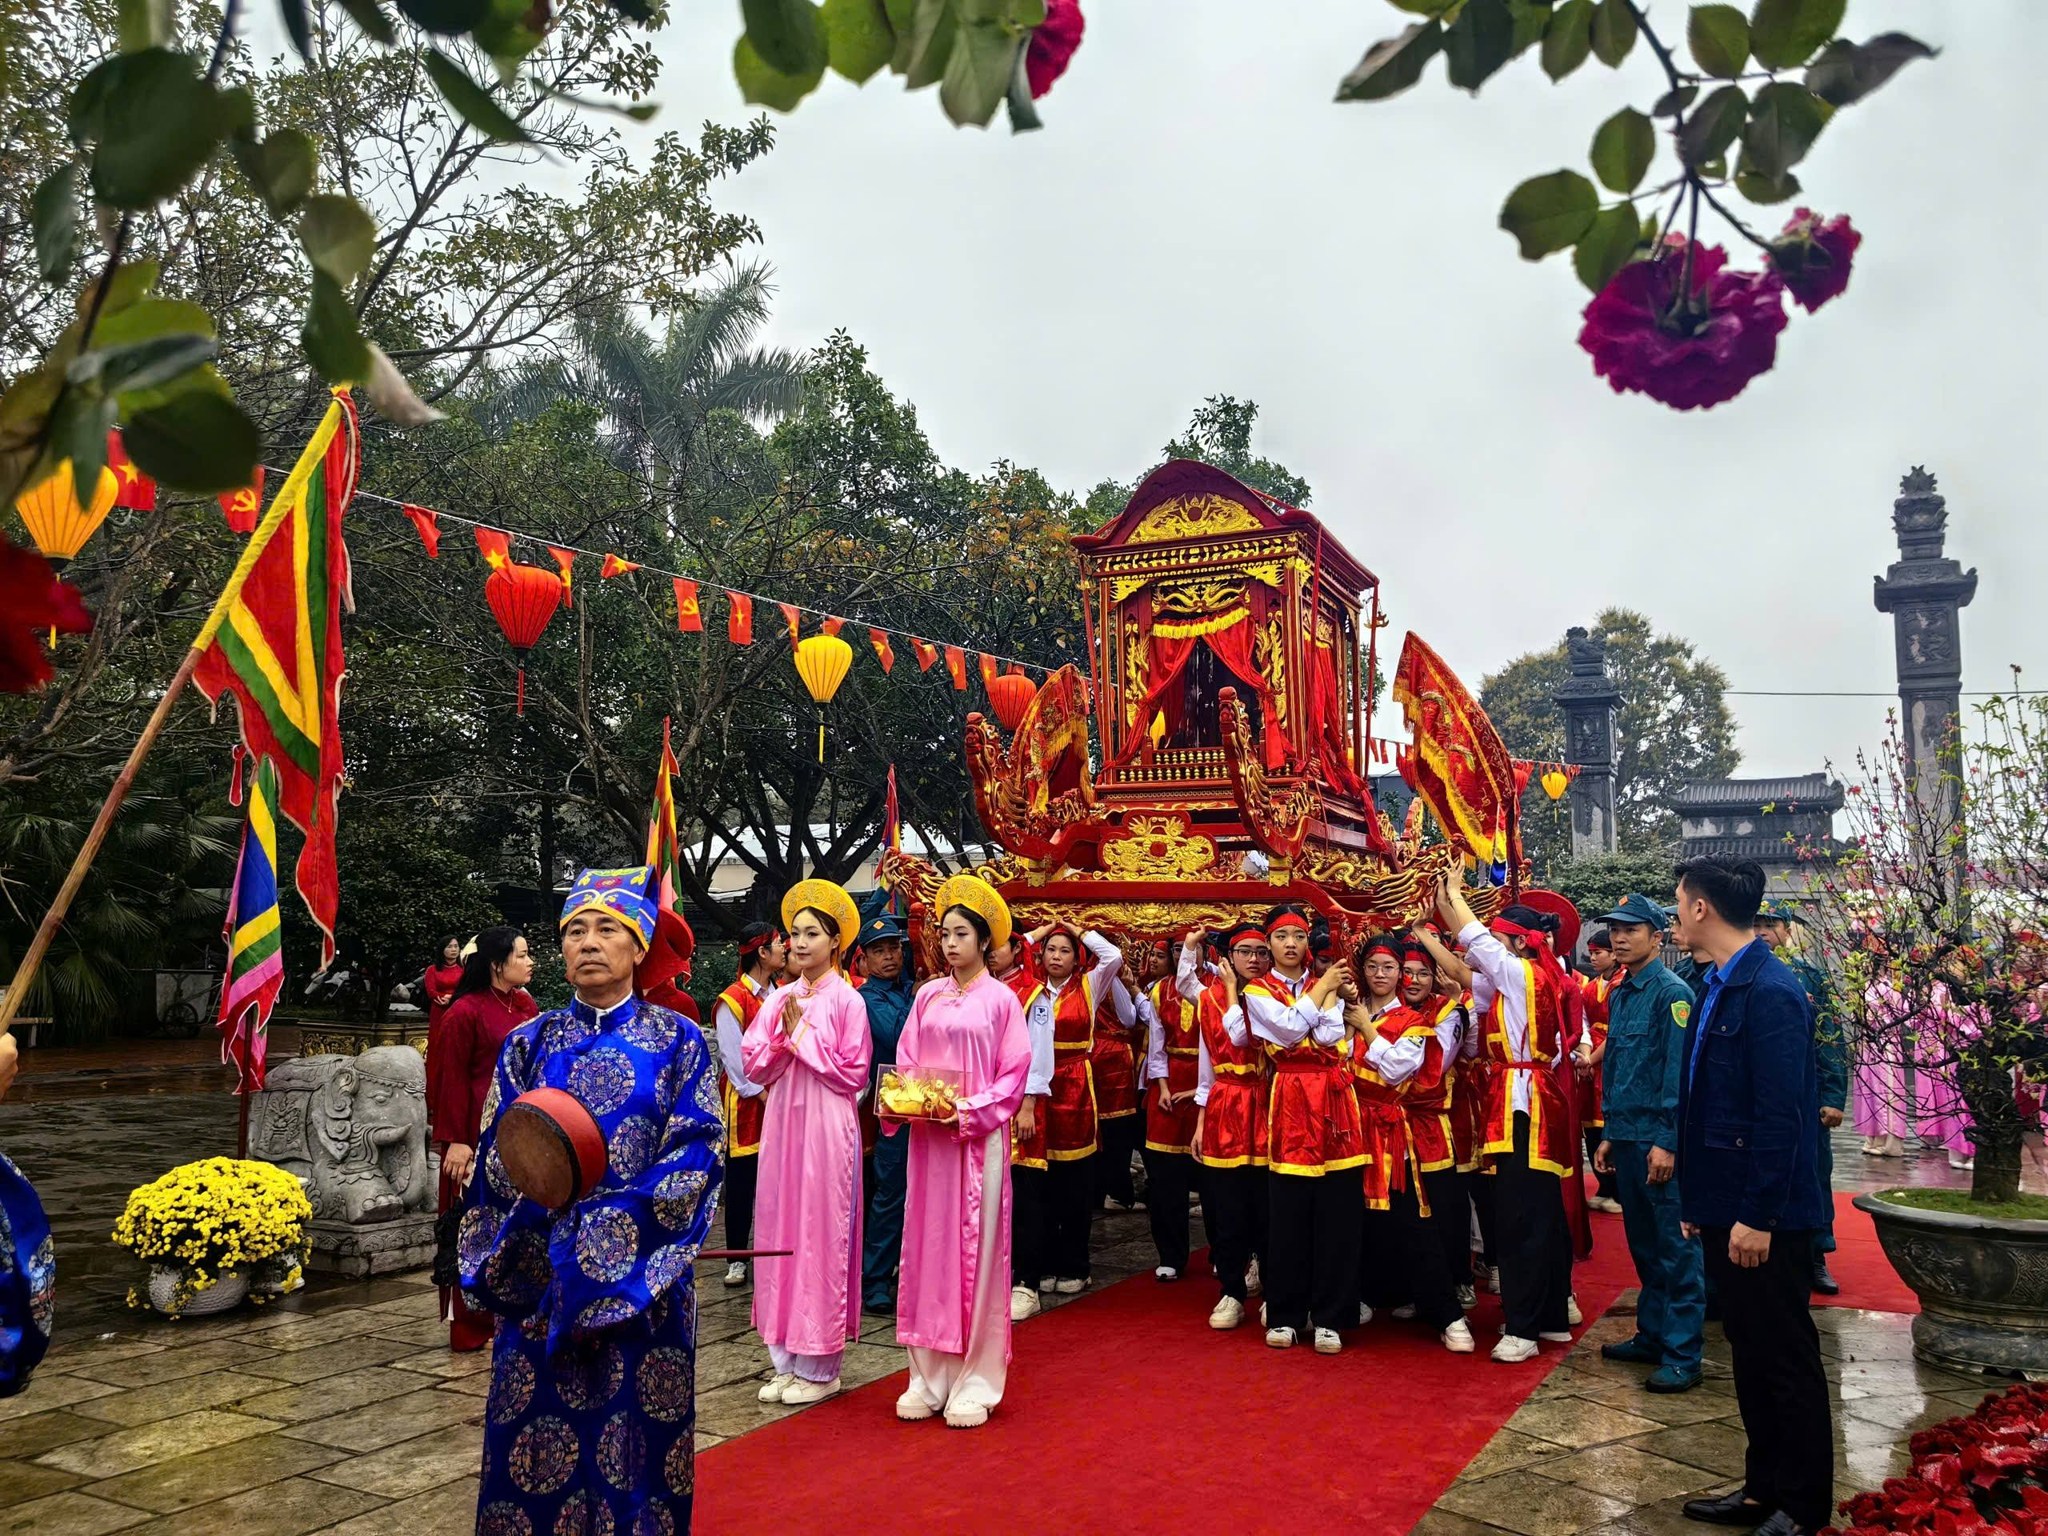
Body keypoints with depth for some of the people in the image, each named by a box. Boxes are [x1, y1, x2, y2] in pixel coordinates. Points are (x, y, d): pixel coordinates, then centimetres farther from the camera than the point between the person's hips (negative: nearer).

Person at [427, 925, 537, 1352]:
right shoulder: (466, 1012, -9)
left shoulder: (527, 1008, 10)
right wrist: (455, 1140, -14)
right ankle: (469, 1328, 15)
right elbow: (451, 1080, -10)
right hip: (479, 1136, -6)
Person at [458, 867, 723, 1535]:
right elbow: (497, 1158, 3)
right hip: (541, 1272, 2)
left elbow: (699, 1153, -7)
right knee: (534, 1444, 5)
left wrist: (612, 1216, -17)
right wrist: (555, 1208, -15)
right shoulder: (529, 1042, 7)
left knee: (634, 1445, 3)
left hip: (645, 1273, -2)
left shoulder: (677, 1040, 0)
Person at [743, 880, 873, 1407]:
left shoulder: (847, 1000, -6)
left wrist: (803, 1035, -10)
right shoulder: (778, 999, 10)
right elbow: (755, 1065, 7)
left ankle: (820, 1368, 10)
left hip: (827, 1127, -6)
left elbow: (853, 1074, -10)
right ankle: (786, 1362, 19)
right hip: (782, 1124, 6)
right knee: (779, 1232, 8)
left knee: (822, 1238, -1)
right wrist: (786, 1035, -10)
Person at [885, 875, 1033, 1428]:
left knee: (976, 1252, 0)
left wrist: (970, 1112, -15)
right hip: (926, 1137, 4)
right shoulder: (927, 996, 9)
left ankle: (974, 1382, 9)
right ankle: (928, 1376, 16)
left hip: (978, 1139, -4)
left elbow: (1014, 1075, -4)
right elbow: (904, 1062, 11)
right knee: (928, 1249, 7)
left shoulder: (1000, 999, -2)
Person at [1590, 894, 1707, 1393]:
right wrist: (1610, 1135, 17)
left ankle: (1683, 1356, 5)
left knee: (1676, 1248, -1)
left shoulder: (1672, 993, -11)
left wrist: (1667, 1142, -20)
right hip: (1627, 1140, 8)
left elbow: (1679, 1072, -16)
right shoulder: (1619, 995, 13)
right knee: (1644, 1244, 16)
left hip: (1660, 1142, -8)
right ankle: (1653, 1335, 27)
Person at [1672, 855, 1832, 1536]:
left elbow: (1781, 1115, -23)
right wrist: (1701, 1200, 16)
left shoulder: (1770, 991, -19)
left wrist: (1757, 1216, -21)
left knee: (1786, 1357, 5)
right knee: (1750, 1353, 18)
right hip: (1726, 1208, 9)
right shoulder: (1720, 987, 10)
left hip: (1763, 1217, -9)